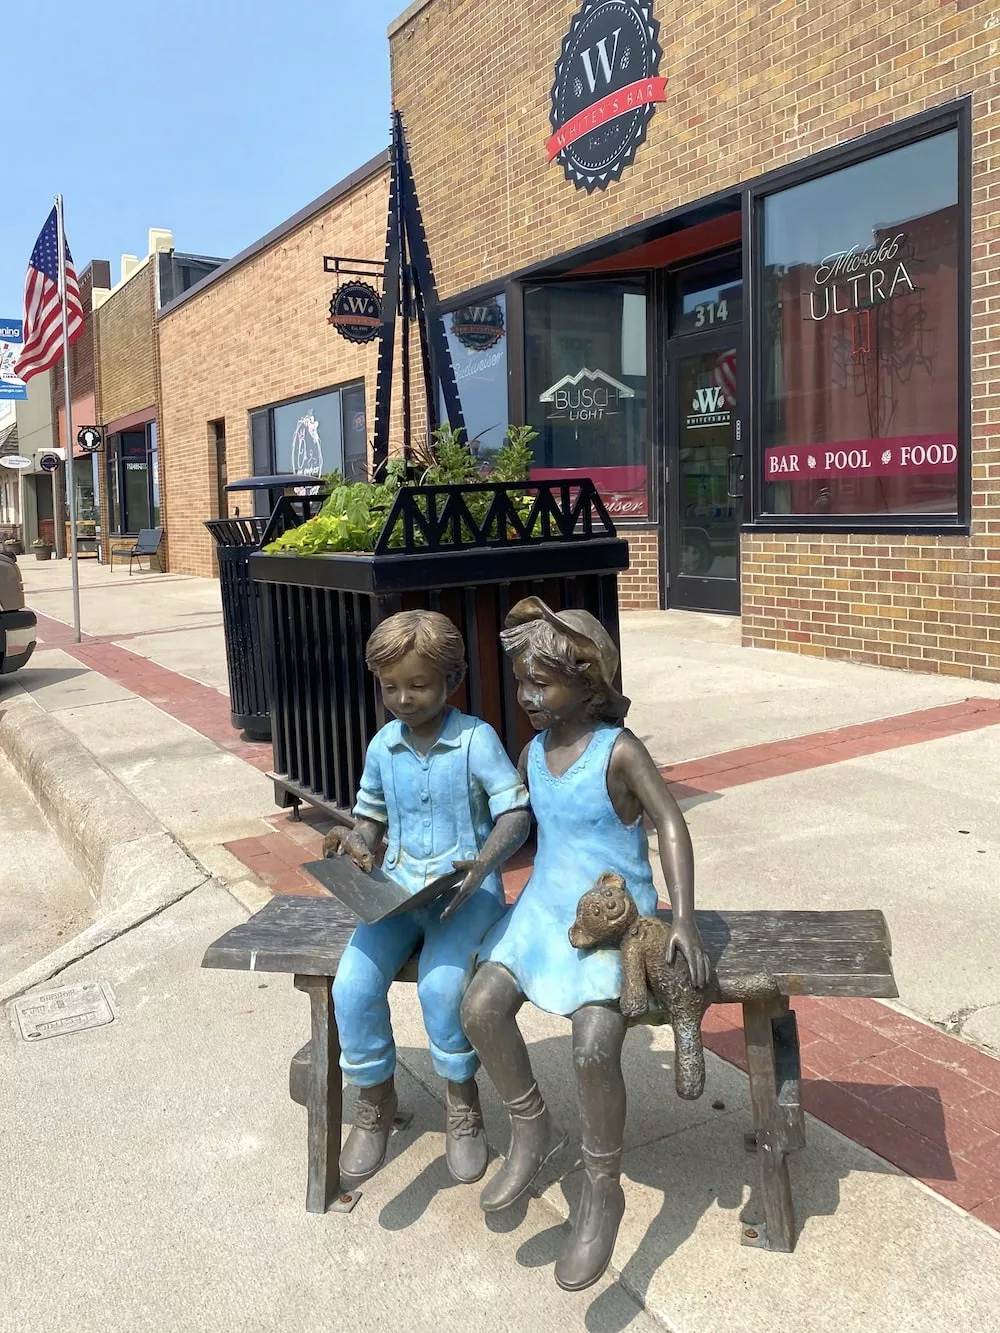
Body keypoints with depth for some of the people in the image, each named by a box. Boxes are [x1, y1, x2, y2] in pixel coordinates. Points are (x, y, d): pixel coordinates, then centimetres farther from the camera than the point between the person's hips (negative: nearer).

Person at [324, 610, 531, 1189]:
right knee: (353, 986, -17)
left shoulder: (476, 739, -9)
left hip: (467, 888, -4)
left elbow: (516, 814, -12)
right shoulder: (383, 746, 6)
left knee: (441, 985, -28)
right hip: (399, 886, 4)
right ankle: (376, 1100, 10)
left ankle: (462, 1102, 2)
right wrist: (358, 844, -6)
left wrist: (483, 865, -29)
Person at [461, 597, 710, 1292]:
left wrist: (684, 919, -26)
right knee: (481, 1006, -14)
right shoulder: (533, 752, 4)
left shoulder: (619, 750, -15)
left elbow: (673, 827, -17)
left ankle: (603, 1191, 1)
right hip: (545, 907, 6)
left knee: (594, 1044, -23)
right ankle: (533, 1131, 10)